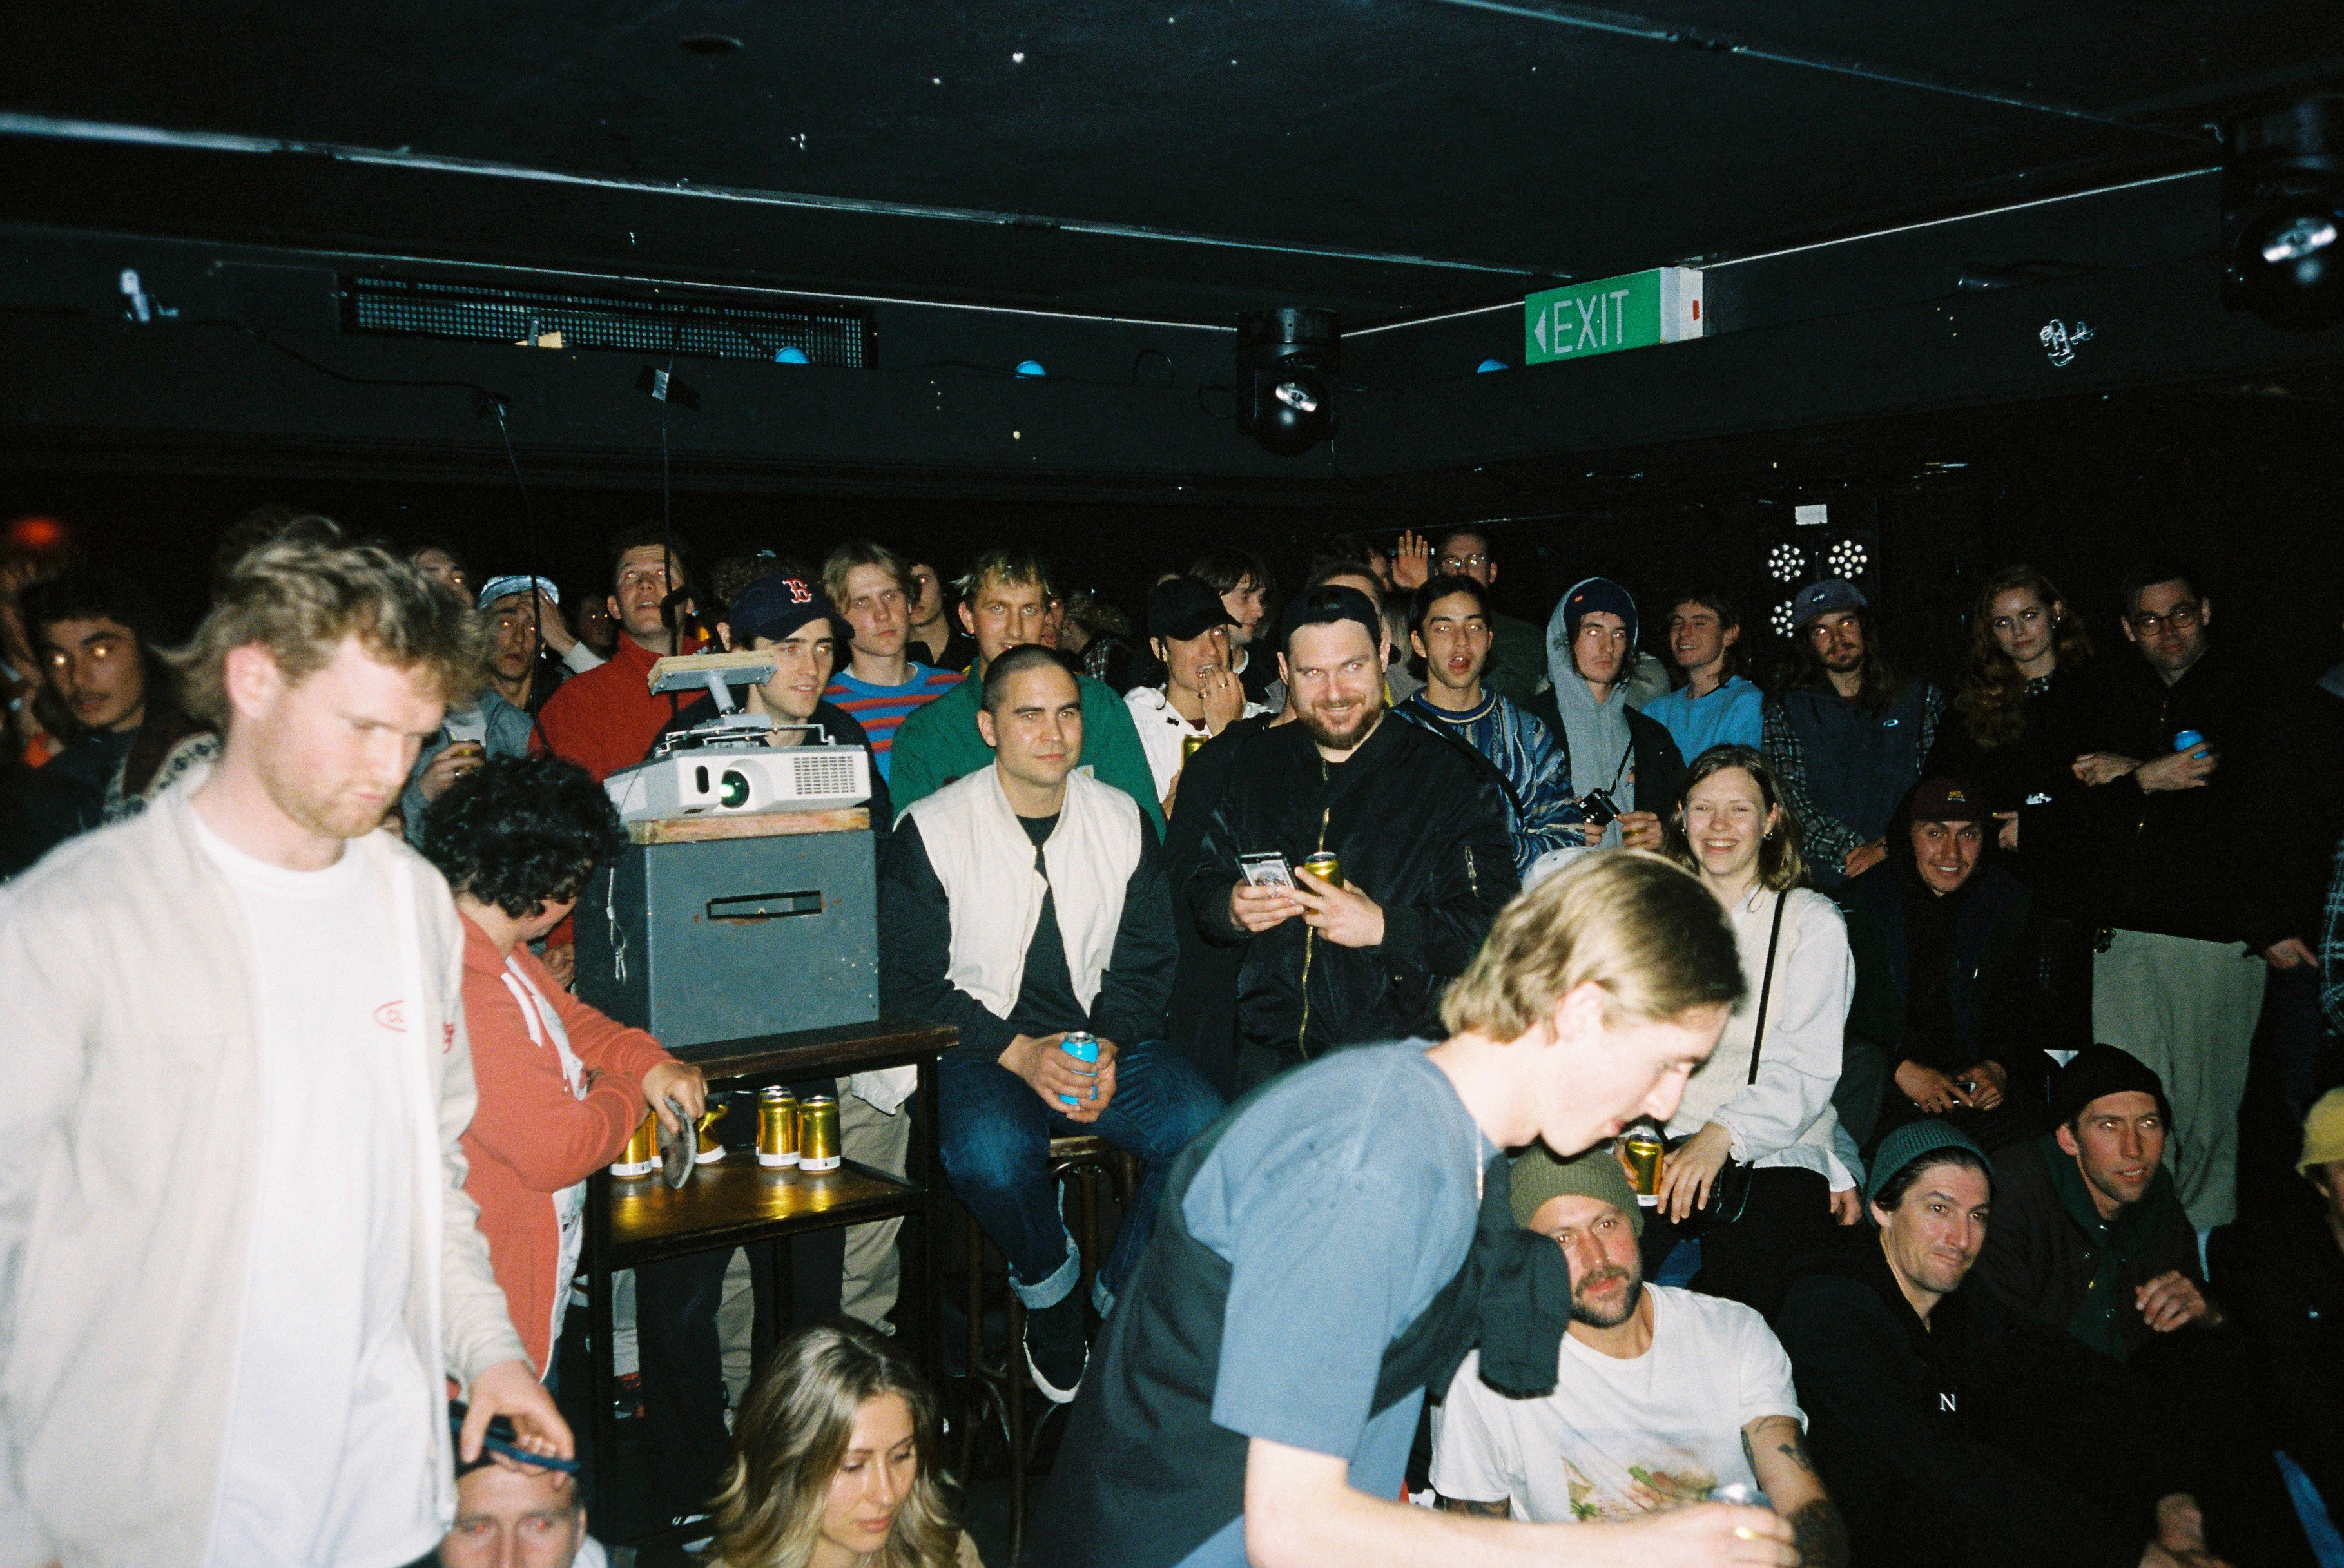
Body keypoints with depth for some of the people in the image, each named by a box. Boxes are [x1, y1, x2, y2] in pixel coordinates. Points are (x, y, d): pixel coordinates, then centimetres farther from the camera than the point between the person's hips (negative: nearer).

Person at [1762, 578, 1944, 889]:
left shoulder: (1921, 698, 14)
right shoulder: (1787, 709, 11)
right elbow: (1788, 800, 1)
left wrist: (1887, 847, -9)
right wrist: (1851, 850, -11)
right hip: (1822, 881, 0)